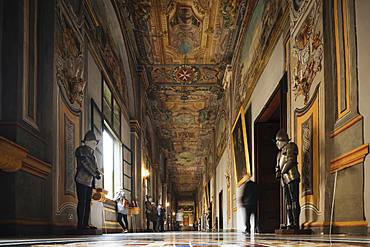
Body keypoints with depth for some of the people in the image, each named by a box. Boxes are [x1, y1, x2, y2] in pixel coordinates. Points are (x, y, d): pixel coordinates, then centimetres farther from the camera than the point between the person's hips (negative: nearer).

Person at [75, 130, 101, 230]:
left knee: (87, 203, 6)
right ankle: (80, 224, -9)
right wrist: (95, 174, -12)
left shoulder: (91, 153, 21)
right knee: (82, 203, -10)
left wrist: (97, 172, 3)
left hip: (89, 181, 8)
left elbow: (94, 166, 23)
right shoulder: (81, 150, -5)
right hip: (82, 180, -8)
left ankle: (85, 224, 8)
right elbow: (85, 164, -14)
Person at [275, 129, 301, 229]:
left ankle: (296, 224, -17)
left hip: (291, 176, -9)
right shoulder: (280, 152, 27)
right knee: (288, 202, 5)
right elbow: (278, 165, 28)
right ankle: (290, 223, 5)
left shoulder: (290, 146, 2)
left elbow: (291, 160, -10)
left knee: (294, 200, -13)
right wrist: (278, 172, 8)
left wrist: (282, 171, -6)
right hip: (284, 179, 9)